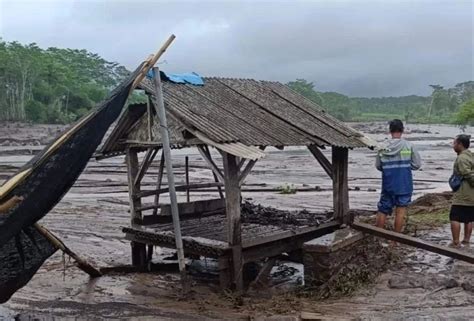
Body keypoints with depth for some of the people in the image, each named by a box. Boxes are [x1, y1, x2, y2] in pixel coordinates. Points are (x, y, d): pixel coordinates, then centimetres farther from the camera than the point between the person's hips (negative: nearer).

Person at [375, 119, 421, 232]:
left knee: (382, 210, 12)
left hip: (388, 184, 2)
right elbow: (417, 164, -3)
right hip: (404, 184, -2)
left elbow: (378, 166, 3)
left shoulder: (383, 147, -3)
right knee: (401, 210, 5)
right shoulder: (408, 146, -8)